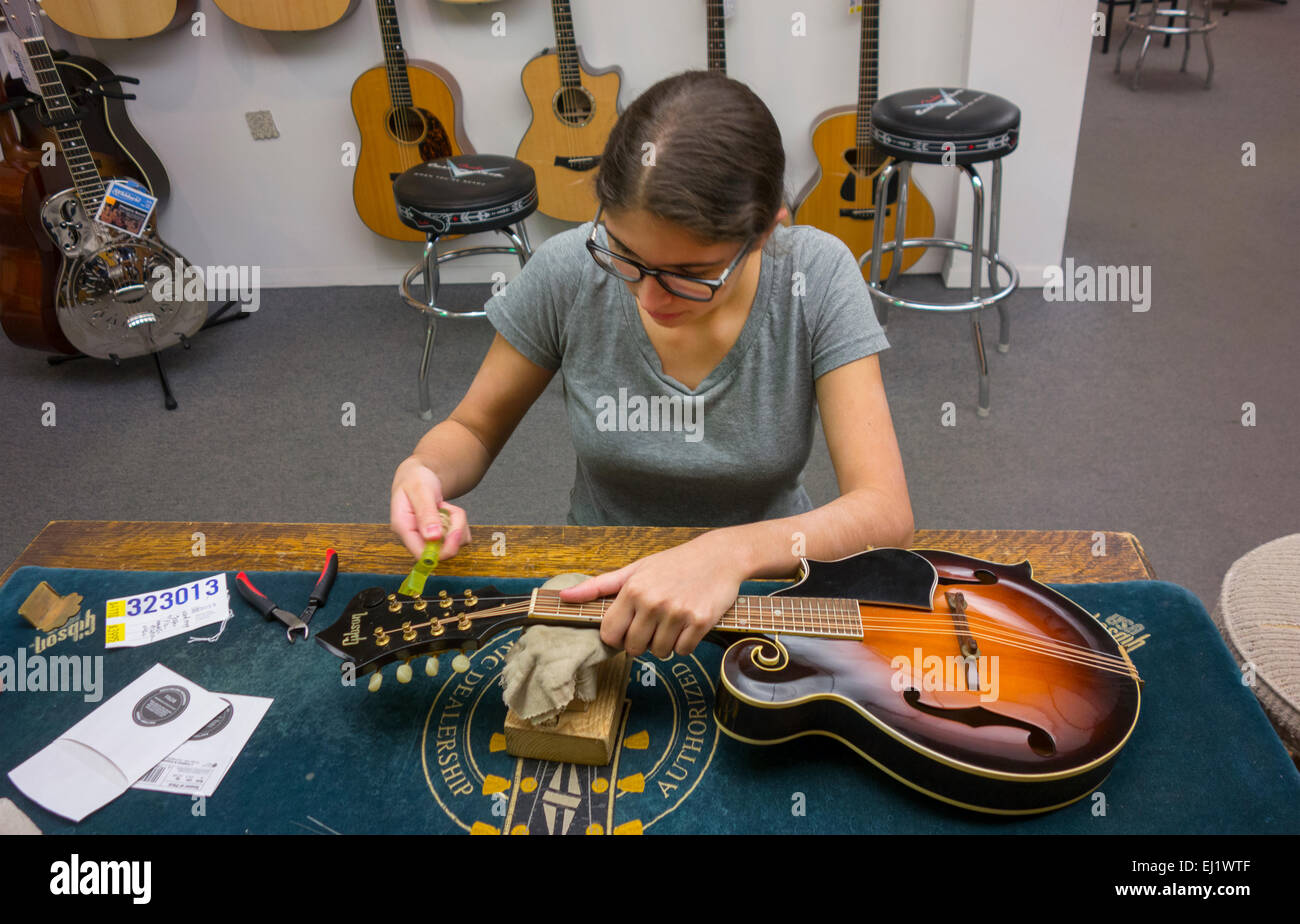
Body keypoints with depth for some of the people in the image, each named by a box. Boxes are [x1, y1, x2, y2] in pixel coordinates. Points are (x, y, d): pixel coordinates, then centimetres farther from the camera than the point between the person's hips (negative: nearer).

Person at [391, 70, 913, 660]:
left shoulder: (817, 276, -16)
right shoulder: (568, 271, -13)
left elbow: (886, 513, -20)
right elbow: (474, 429, 2)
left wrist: (733, 551, -36)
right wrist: (422, 473, -20)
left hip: (764, 589, 0)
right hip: (597, 593, 1)